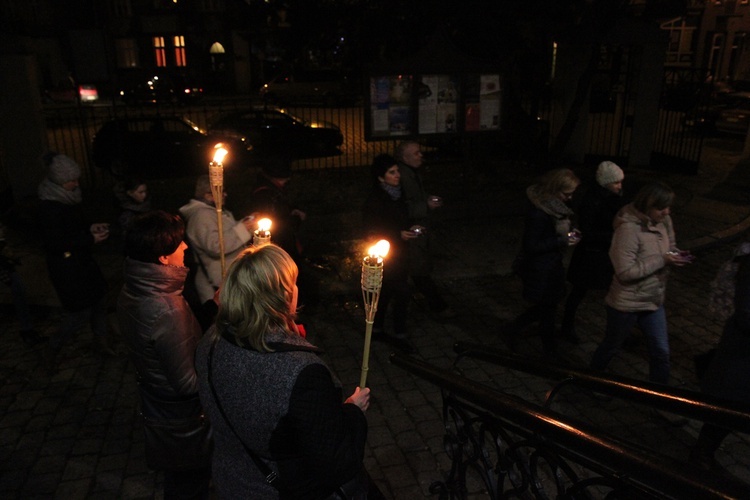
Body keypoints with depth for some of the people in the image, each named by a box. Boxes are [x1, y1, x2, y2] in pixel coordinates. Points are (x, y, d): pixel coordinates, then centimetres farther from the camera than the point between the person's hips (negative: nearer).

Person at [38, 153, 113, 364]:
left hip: (81, 259, 8)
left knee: (99, 299, 15)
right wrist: (90, 238, -21)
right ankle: (52, 350, 22)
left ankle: (102, 342, 34)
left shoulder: (68, 198, 2)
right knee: (81, 312, 0)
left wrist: (91, 227, -2)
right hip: (65, 265, -8)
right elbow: (54, 243, -23)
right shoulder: (49, 207, -24)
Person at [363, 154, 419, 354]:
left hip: (400, 251, 8)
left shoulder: (397, 193, 5)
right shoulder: (375, 199, -19)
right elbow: (371, 230, -17)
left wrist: (410, 229, 0)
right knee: (401, 292, -5)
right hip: (386, 253, -8)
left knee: (385, 291, 16)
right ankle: (399, 335, 10)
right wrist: (399, 234, -20)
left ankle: (377, 330, 30)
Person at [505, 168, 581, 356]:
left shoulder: (553, 205, 0)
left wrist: (569, 232, -3)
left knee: (545, 307, 21)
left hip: (552, 265, 9)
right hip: (541, 271, -9)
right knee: (547, 309, 9)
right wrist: (563, 240, -24)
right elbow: (531, 246, -25)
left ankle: (514, 330, 36)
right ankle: (551, 351, 30)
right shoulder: (538, 212, -27)